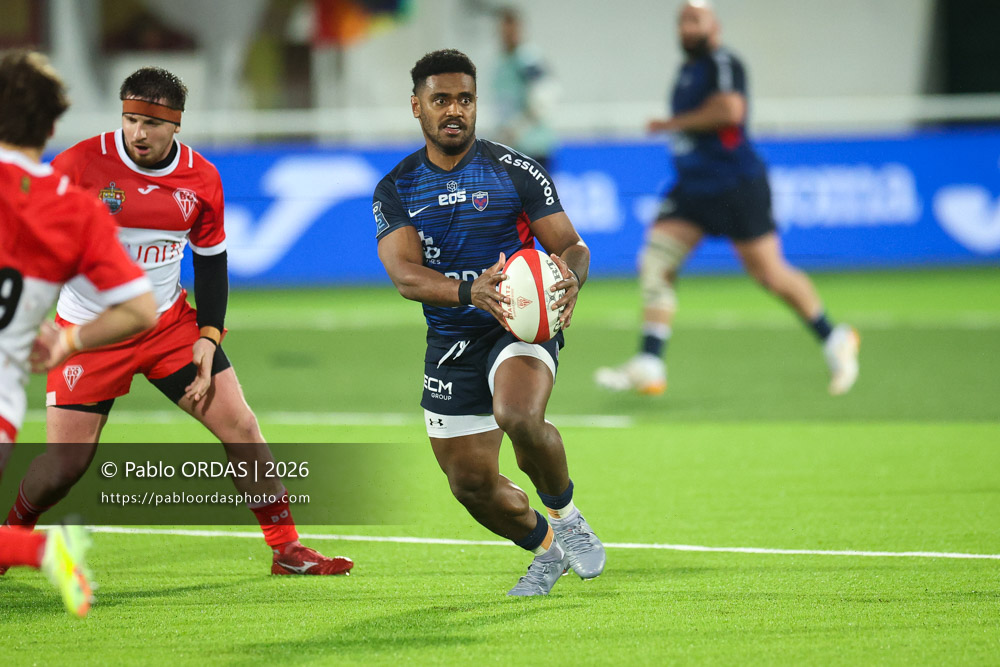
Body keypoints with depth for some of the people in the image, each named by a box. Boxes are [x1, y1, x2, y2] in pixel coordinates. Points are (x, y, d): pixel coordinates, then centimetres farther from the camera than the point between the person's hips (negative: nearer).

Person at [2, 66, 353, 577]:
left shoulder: (202, 179, -4)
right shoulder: (81, 163, -15)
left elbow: (212, 261, 7)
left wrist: (208, 337, -2)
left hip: (169, 322, 3)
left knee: (240, 425, -4)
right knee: (63, 467, -6)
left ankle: (286, 548, 8)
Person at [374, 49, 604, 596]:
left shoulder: (516, 172, -4)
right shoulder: (395, 190, 0)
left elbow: (570, 244, -5)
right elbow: (404, 274, -15)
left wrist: (572, 276, -32)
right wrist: (469, 292, -36)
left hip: (522, 327, -3)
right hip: (451, 341, 4)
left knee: (518, 416, -34)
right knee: (470, 483, 5)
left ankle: (564, 513, -6)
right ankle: (547, 549, 34)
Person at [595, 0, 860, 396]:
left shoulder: (722, 63, -11)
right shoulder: (687, 71, 16)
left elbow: (730, 109, -28)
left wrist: (674, 123, -18)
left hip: (737, 188, -8)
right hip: (692, 187, 9)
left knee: (769, 274, -4)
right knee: (654, 264, -7)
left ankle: (833, 340, 16)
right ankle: (649, 366, -10)